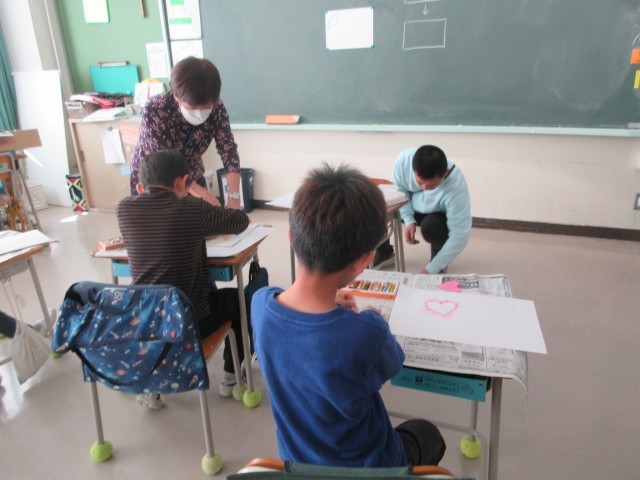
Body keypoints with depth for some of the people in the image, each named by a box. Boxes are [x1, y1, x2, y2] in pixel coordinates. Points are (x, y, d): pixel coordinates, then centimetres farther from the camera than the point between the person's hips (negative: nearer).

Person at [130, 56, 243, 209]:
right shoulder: (154, 111, -29)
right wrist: (197, 190, -43)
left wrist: (234, 197, -31)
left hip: (192, 179, 3)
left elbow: (228, 150, -19)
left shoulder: (216, 108, -20)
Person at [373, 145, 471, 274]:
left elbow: (459, 236, -34)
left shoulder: (456, 186, -39)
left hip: (440, 216, -3)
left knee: (430, 226, -37)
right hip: (411, 208, 3)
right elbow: (399, 190, -9)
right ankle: (384, 253, 10)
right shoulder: (404, 159, -30)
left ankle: (440, 265, -3)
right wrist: (409, 220, -22)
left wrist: (431, 269, -34)